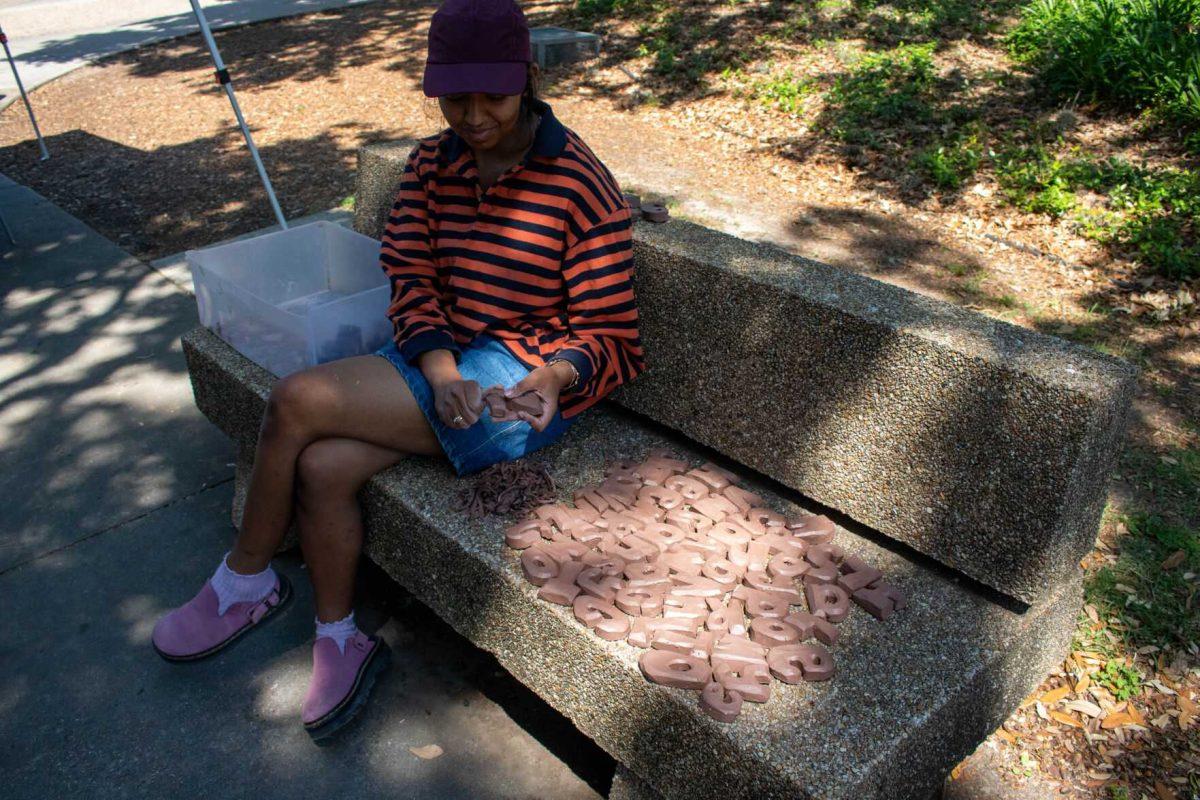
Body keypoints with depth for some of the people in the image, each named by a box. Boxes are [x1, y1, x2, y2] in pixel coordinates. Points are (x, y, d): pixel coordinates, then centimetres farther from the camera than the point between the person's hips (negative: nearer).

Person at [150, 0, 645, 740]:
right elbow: (413, 280, 1)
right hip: (443, 357, 6)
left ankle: (247, 580, 6)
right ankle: (340, 641, 4)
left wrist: (557, 377, -30)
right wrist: (441, 372, -18)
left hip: (526, 377, -6)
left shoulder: (582, 185, -12)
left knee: (297, 401, -19)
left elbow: (608, 334, -8)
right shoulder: (432, 163, 5)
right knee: (322, 467, -20)